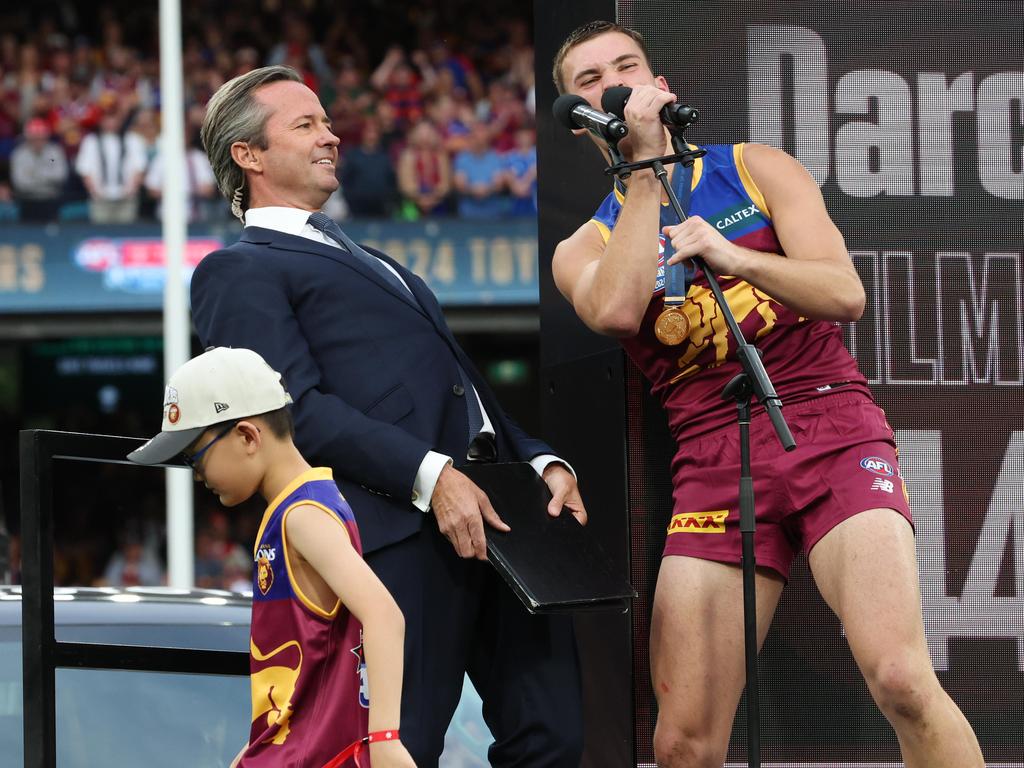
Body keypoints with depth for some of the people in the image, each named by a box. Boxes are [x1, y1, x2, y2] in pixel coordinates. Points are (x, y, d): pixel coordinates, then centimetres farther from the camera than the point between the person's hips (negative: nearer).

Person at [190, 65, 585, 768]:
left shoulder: (369, 263, 34)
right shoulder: (237, 273, 5)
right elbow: (297, 406, -9)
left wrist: (540, 461, 11)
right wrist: (430, 475, -20)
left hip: (495, 505, 8)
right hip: (398, 532, -8)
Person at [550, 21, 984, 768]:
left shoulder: (756, 170, 12)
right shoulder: (585, 248, 13)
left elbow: (845, 294, 0)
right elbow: (616, 310, -12)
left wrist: (734, 257, -14)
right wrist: (644, 168, -5)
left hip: (829, 424, -2)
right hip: (714, 462, 2)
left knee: (901, 679, -24)